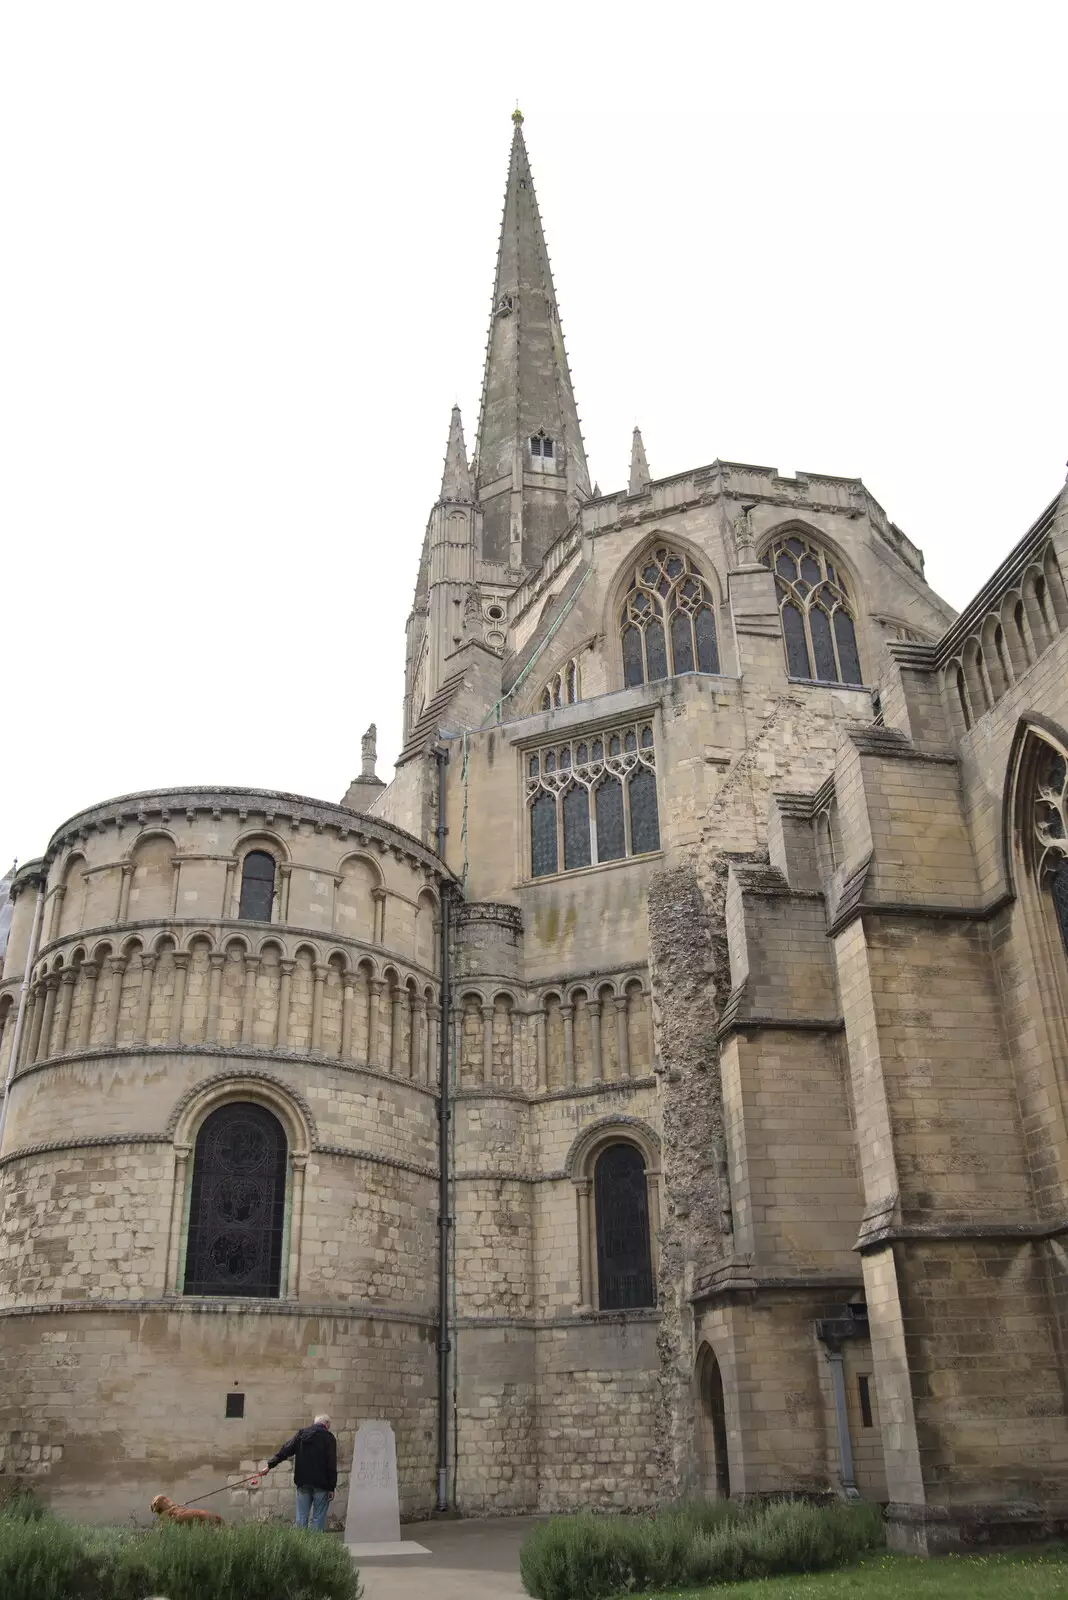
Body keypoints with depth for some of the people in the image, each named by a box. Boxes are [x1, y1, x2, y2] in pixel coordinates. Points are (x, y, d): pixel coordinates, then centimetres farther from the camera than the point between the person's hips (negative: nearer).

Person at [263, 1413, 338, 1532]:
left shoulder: (301, 1434, 8)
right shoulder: (329, 1438, -4)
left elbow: (285, 1450, 5)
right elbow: (332, 1465, -6)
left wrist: (270, 1464, 11)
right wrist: (331, 1487, -4)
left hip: (303, 1483, 4)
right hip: (321, 1484, -3)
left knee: (301, 1517, 10)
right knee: (318, 1517, 2)